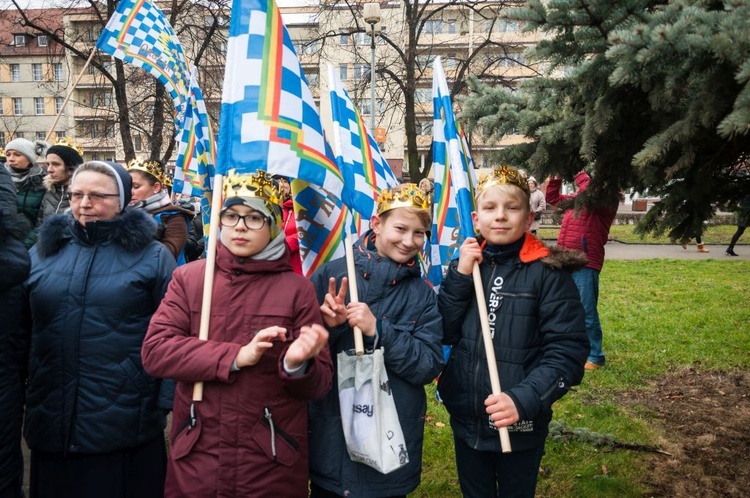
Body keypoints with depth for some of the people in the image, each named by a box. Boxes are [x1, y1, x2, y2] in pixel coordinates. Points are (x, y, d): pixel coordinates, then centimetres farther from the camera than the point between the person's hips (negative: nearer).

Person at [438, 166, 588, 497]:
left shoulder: (548, 272, -13)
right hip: (466, 421, 4)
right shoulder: (465, 265, 0)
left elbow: (567, 351, -16)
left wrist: (524, 400, -28)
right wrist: (460, 275, -14)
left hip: (521, 426, -3)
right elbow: (443, 334, -4)